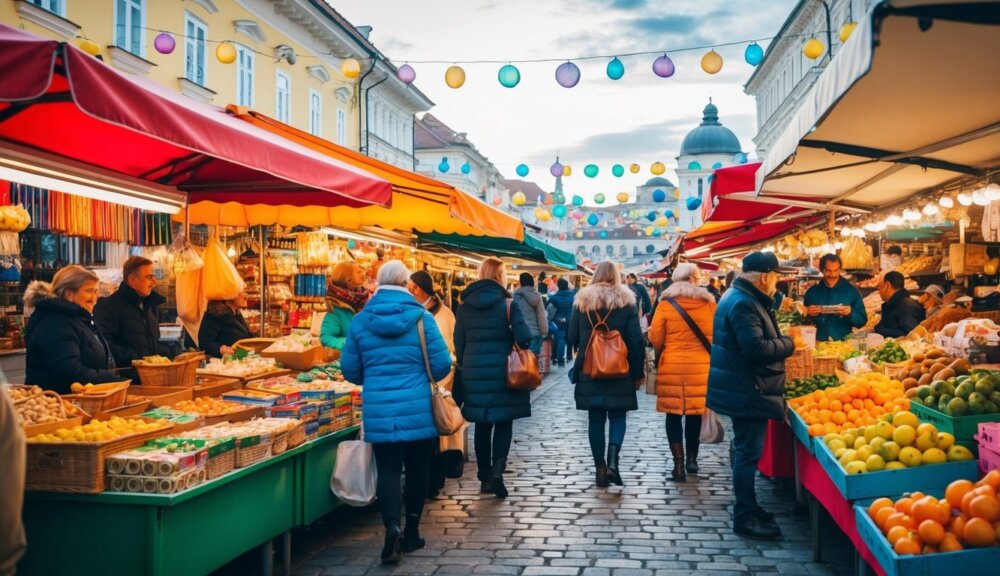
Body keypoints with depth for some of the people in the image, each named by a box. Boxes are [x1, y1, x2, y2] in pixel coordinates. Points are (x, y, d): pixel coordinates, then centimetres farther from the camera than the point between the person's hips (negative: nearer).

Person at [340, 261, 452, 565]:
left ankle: (392, 528, -12)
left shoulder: (359, 321, 0)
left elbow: (350, 370, 5)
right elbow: (442, 365, -5)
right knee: (416, 469, 13)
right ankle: (411, 533, 24)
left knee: (388, 471, 7)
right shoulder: (421, 317, -6)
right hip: (418, 409, -1)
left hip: (379, 411, 1)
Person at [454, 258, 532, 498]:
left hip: (473, 372, 3)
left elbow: (459, 343, 6)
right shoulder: (507, 303, -7)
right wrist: (519, 350, 7)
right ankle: (497, 471, -9)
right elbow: (524, 337, -14)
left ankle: (485, 477, 17)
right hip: (502, 372, -3)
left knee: (482, 426, 12)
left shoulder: (464, 306, 4)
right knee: (503, 423, 7)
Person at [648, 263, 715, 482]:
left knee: (674, 414, 5)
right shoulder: (708, 302, -1)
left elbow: (655, 338, -2)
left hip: (672, 367, -2)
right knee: (695, 412, 14)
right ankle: (691, 459, 26)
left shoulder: (666, 303, -5)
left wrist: (660, 356, 17)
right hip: (700, 366, 2)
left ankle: (679, 464, 3)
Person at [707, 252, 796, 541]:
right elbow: (756, 348, -29)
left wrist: (779, 342, 8)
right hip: (746, 392, -11)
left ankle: (747, 508, 31)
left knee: (746, 450, 19)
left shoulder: (740, 297, 14)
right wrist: (787, 344, -14)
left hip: (743, 390, 11)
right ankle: (745, 517, 5)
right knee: (748, 453, -4)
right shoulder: (743, 303, -21)